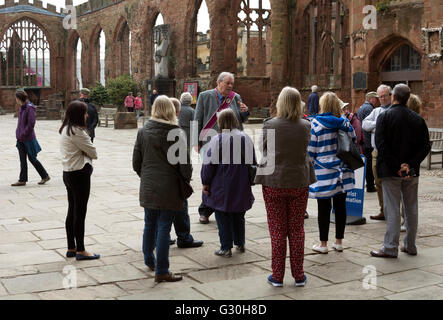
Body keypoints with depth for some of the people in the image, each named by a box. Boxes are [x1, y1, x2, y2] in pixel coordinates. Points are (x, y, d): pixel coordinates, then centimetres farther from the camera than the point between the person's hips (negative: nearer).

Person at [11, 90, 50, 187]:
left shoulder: (30, 108, -16)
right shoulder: (21, 108, 9)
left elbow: (31, 124, -20)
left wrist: (23, 134, -17)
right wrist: (18, 133, 7)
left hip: (28, 139, -8)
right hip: (21, 139, 8)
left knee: (32, 159, 2)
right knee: (22, 160, 9)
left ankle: (45, 176, 16)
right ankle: (22, 180, 15)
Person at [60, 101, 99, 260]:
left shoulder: (65, 129, 12)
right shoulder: (77, 131, -18)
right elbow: (93, 152, -14)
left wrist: (83, 153, -4)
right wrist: (88, 153, 5)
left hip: (68, 173, 10)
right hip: (80, 174, -10)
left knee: (72, 211, 15)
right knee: (80, 212, -2)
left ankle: (71, 248, 23)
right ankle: (80, 251, 6)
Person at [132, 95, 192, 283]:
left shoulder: (143, 131, 1)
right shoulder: (176, 134, -12)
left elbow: (136, 161, 6)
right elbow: (184, 163, -13)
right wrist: (186, 180, 5)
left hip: (148, 188, 5)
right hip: (169, 188, -4)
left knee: (150, 225, 20)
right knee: (164, 227, 0)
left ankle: (149, 261, 37)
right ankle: (161, 271, 6)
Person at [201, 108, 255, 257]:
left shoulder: (216, 140, -15)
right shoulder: (246, 138, 0)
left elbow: (208, 164, -12)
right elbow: (253, 162, 8)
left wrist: (205, 182, 0)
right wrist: (248, 181, 20)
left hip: (221, 188, -4)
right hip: (242, 187, 4)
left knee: (223, 217, 7)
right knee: (239, 216, 19)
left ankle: (226, 248, 10)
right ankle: (240, 244, 30)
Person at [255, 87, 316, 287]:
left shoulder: (270, 125, -12)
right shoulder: (305, 126, -6)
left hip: (274, 183, -2)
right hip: (299, 182, 2)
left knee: (277, 231, 7)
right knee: (297, 230, 12)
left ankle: (277, 276, 13)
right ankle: (298, 276, 19)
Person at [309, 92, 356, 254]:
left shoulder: (315, 123, -8)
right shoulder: (344, 122, 1)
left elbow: (311, 149, -6)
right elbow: (354, 141, 9)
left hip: (323, 172, -4)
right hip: (342, 171, 4)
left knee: (324, 207, 3)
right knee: (340, 206, 10)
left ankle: (323, 244, 10)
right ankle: (339, 242, 19)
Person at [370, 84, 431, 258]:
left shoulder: (384, 117, -8)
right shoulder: (418, 119, 5)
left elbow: (381, 145, -17)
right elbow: (425, 146, -1)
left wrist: (395, 167, -14)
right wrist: (411, 164, -9)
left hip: (390, 172, -4)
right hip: (412, 172, 4)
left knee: (392, 209, 0)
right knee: (411, 208, 13)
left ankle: (390, 248, 3)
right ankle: (410, 246, 22)